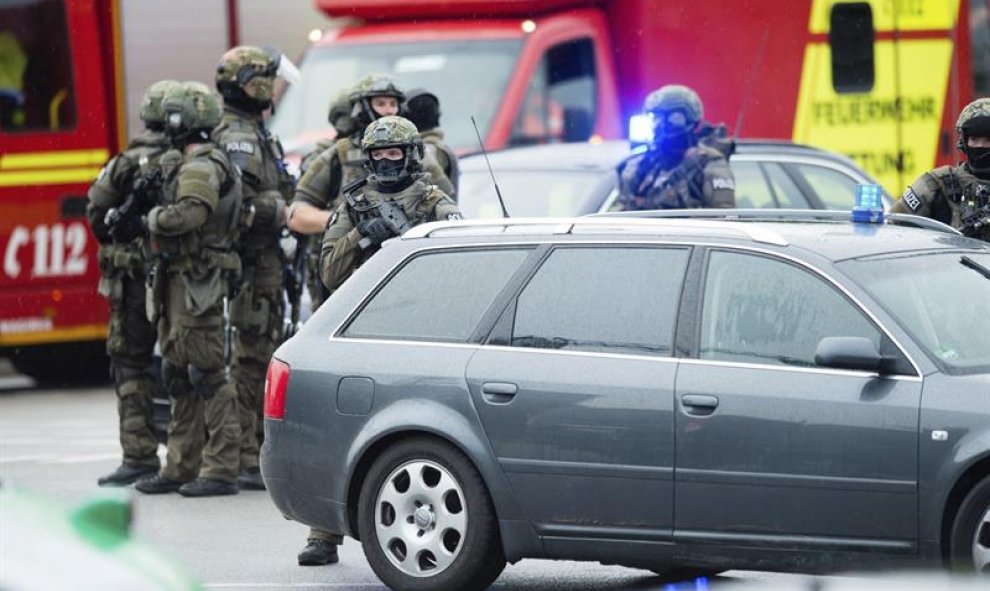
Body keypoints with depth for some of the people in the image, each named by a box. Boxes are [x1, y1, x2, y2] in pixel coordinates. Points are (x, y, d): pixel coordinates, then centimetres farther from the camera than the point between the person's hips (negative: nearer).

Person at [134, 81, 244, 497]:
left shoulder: (202, 165, -13)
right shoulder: (186, 163, 19)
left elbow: (190, 213, -27)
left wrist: (155, 217, -11)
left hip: (198, 280, -11)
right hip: (179, 277, 11)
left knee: (206, 373, -10)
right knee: (179, 374, 14)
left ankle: (222, 469, -11)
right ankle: (181, 467, 19)